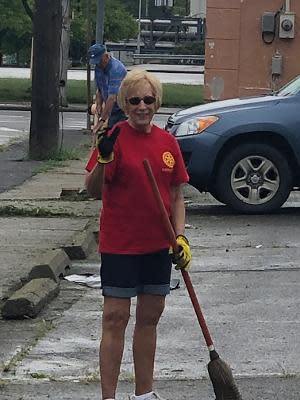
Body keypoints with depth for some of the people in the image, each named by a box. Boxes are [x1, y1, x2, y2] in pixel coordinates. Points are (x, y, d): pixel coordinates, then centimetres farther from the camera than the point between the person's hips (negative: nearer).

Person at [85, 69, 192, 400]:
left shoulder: (167, 142, 5)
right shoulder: (114, 138, -10)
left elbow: (176, 196, 11)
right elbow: (94, 191, -14)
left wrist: (180, 237, 2)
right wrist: (103, 160, -31)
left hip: (158, 245, 6)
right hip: (120, 245, -5)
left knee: (150, 317, 13)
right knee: (115, 318, -4)